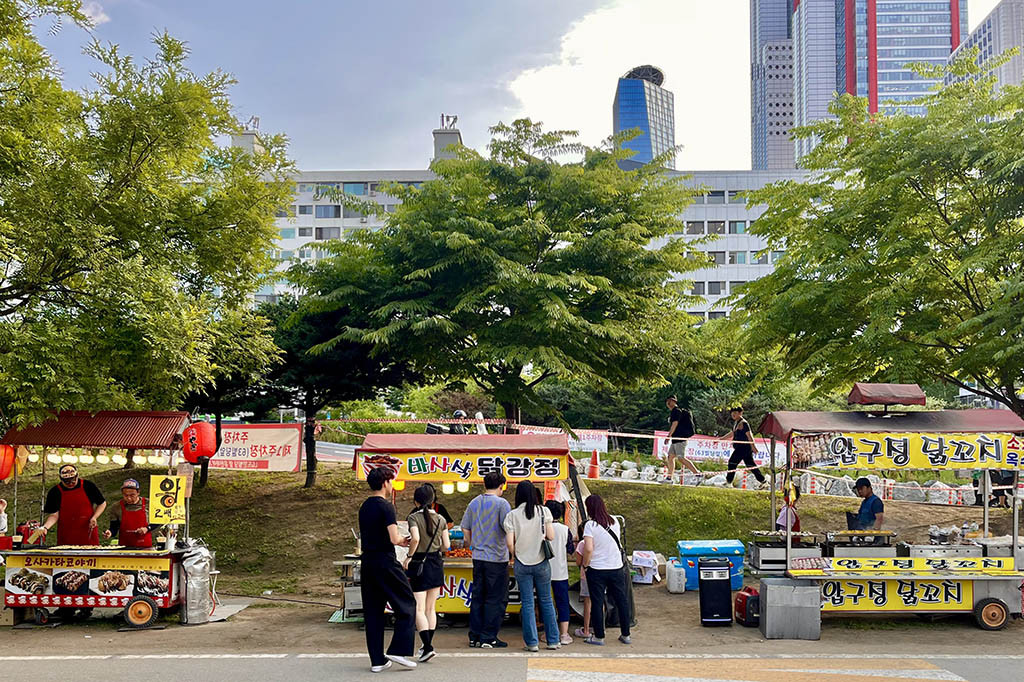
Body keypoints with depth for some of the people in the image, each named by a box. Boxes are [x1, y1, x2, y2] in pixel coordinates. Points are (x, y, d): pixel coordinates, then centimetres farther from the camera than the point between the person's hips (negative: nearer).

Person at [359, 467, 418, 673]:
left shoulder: (364, 507, 13)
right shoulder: (386, 507, -12)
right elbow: (394, 539, -20)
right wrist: (401, 539, 4)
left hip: (367, 562, 8)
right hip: (385, 562, -8)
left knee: (372, 611, 9)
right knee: (406, 604, 4)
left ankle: (377, 660, 12)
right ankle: (399, 650, -1)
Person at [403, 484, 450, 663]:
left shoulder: (413, 517, -10)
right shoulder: (440, 519, 3)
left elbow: (415, 538, -26)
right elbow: (446, 545, 3)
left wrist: (409, 556, -12)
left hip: (419, 563, -5)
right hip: (436, 564, 5)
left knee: (419, 609, -2)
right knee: (430, 608, 15)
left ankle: (428, 647, -12)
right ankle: (428, 644, 23)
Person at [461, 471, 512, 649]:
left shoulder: (474, 503, 7)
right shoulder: (501, 503, -11)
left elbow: (465, 528, 13)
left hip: (478, 557, 6)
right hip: (497, 558, -6)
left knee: (477, 596, 13)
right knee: (496, 599, 3)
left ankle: (474, 636, 18)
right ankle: (488, 638, 4)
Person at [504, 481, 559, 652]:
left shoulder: (512, 515, -6)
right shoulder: (543, 511, -4)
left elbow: (510, 542, -9)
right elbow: (551, 536, -4)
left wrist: (512, 556, 10)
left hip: (522, 564, -1)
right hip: (542, 562, 1)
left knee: (527, 603, 6)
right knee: (546, 601, 12)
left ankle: (531, 643, 7)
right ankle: (553, 641, 15)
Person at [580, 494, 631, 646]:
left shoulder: (590, 525, -13)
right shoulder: (615, 522, 3)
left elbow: (588, 549, -21)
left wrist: (585, 565, -7)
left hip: (597, 570, -4)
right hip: (616, 568, 4)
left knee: (597, 603, 6)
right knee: (621, 601, 13)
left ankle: (599, 636, 11)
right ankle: (625, 635, 21)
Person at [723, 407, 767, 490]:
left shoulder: (743, 423, -12)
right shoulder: (736, 423, 18)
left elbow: (749, 435, -17)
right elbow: (732, 434, 29)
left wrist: (753, 447, -21)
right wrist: (720, 439, 28)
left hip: (743, 447, -10)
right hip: (740, 448, 10)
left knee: (732, 462, -5)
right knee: (750, 464, 10)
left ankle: (728, 482, 1)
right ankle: (763, 480, 13)